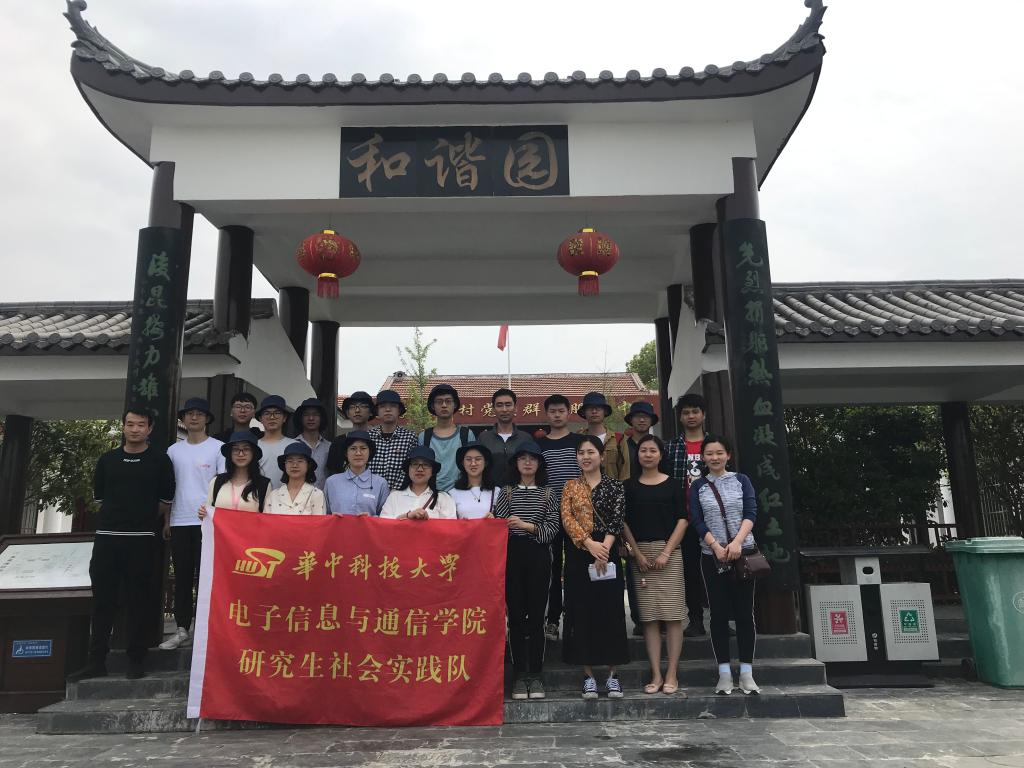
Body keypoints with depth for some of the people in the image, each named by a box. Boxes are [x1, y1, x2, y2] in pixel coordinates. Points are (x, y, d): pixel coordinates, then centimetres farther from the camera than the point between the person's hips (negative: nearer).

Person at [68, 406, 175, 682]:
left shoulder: (159, 460, 2)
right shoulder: (107, 459, 10)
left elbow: (166, 501, 5)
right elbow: (100, 497, 15)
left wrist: (142, 519, 9)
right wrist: (127, 515, 10)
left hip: (142, 540, -3)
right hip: (106, 537, 3)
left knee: (138, 600, 2)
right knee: (102, 600, 6)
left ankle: (136, 661, 10)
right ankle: (96, 662, 14)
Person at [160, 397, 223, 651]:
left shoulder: (217, 448, -1)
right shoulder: (174, 450, 10)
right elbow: (168, 488, 14)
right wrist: (166, 521, 10)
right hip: (179, 522, 4)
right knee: (182, 577, 9)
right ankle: (181, 630, 17)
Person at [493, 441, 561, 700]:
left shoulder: (547, 493, 9)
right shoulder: (507, 492, 11)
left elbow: (554, 526, -1)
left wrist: (527, 526, -11)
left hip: (538, 555, 0)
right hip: (512, 555, 0)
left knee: (536, 614, 0)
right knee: (516, 615, 1)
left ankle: (536, 675, 8)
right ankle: (519, 675, 9)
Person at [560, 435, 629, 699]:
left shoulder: (615, 486, 4)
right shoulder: (570, 486, 9)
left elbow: (617, 520, -6)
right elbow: (566, 518, -3)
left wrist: (604, 549, -19)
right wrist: (589, 543, -17)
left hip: (607, 553, -1)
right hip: (578, 554, 1)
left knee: (610, 611, 2)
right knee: (582, 612, 4)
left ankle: (612, 674, 13)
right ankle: (589, 675, 13)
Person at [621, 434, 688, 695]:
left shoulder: (673, 484, 4)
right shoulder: (630, 487, 9)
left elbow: (682, 520, 0)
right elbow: (624, 523, 7)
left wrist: (666, 552, -10)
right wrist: (637, 553, -4)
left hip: (669, 550, -1)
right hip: (640, 553, 1)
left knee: (672, 614, -3)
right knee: (648, 615, 1)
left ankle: (671, 674, 4)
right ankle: (656, 675, 6)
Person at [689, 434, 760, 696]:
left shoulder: (741, 480, 6)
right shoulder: (698, 486, 6)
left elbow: (751, 513, -4)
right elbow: (697, 521, -1)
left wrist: (737, 542, -18)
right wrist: (716, 546, -15)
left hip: (743, 552, 0)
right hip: (712, 556, 0)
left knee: (744, 612, 1)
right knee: (719, 613, 3)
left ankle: (746, 673, 10)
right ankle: (724, 674, 9)